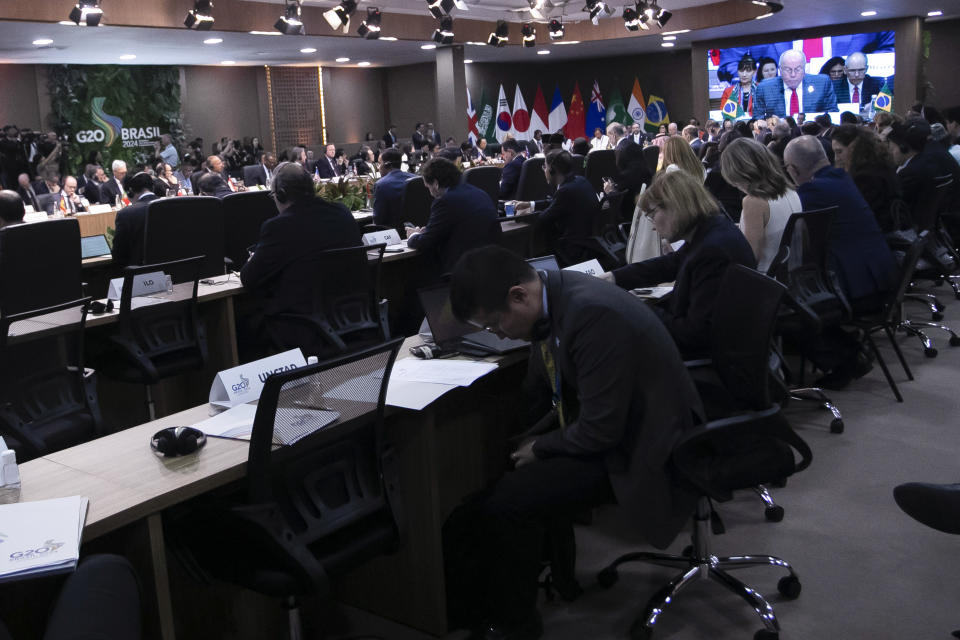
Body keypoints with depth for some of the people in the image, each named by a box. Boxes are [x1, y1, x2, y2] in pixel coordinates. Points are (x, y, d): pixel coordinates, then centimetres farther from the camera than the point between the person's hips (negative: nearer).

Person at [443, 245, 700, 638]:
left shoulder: (593, 314, -30)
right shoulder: (553, 295, -2)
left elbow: (601, 430, -26)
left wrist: (540, 448, -11)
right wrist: (535, 438, -2)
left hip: (637, 447, -9)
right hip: (595, 424, 9)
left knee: (509, 501, -19)